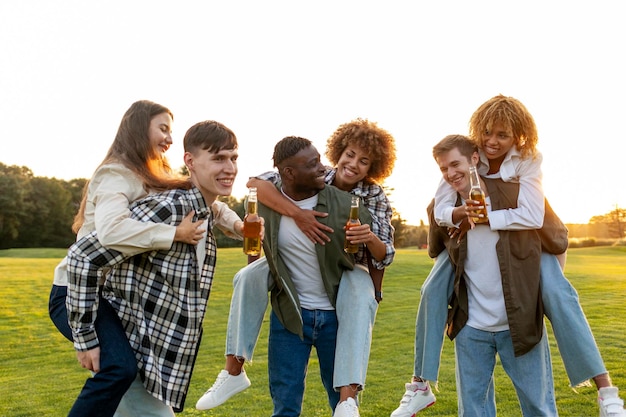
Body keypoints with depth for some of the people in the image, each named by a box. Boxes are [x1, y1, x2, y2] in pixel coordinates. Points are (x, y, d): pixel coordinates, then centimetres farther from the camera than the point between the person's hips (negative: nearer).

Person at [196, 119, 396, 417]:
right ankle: (233, 373, -8)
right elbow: (255, 182, -29)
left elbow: (385, 257, -16)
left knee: (361, 296, -36)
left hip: (346, 271, -1)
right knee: (248, 277, -21)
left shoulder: (376, 197, -14)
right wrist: (297, 213, -42)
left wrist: (371, 238, -40)